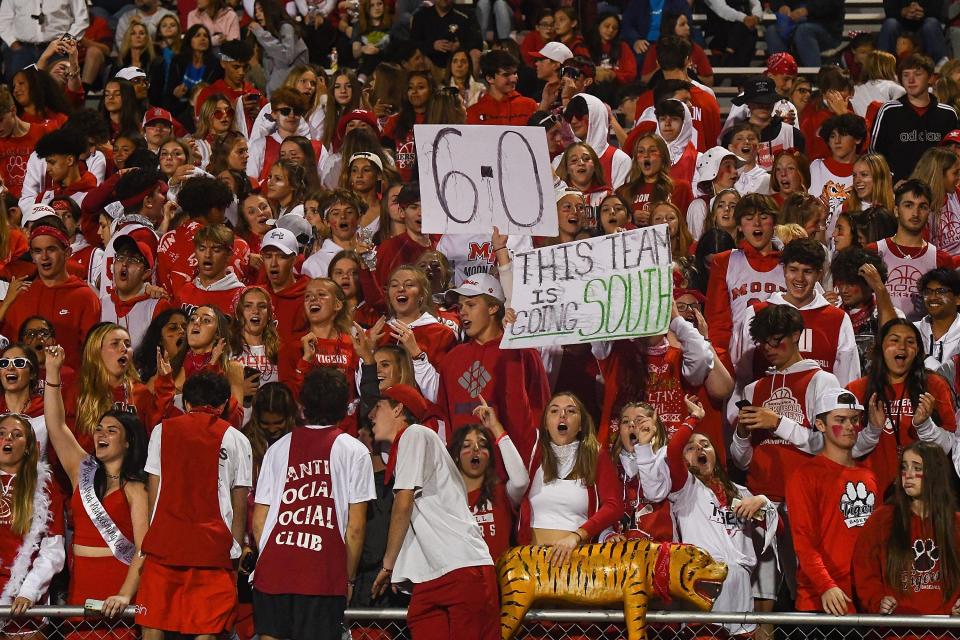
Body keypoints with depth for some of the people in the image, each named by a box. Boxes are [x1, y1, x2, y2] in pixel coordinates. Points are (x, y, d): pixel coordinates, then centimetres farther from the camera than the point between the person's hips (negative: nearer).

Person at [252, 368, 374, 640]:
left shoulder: (279, 448, 12)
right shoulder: (354, 451, 3)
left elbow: (258, 521, 11)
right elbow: (355, 527, -1)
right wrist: (350, 577, 9)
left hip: (273, 570, 3)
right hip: (324, 574, -3)